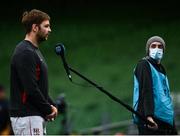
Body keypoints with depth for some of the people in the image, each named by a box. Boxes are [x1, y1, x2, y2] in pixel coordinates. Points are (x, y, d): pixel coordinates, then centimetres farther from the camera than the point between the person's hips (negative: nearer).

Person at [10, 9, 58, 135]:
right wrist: (48, 109, -10)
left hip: (37, 116, 11)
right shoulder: (25, 53, -15)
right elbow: (30, 89, -21)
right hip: (27, 117, -11)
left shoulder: (35, 51, 18)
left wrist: (51, 105, 7)